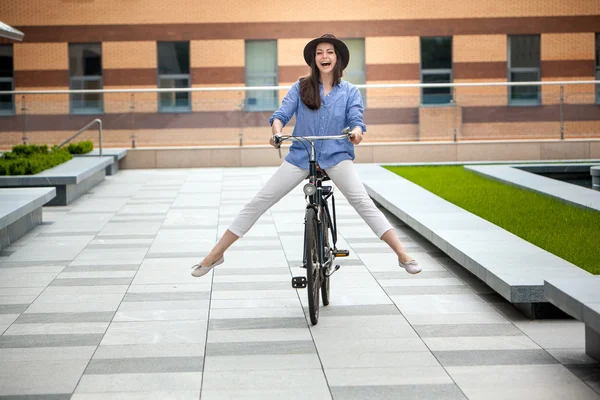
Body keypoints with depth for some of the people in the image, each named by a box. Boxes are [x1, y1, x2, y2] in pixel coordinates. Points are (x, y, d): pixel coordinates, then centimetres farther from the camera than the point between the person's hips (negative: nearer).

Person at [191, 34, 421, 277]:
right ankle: (215, 255, 3)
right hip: (301, 156, 1)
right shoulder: (301, 87, 5)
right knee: (259, 202, -3)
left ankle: (403, 255, -22)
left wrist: (357, 131, -34)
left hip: (337, 156, -1)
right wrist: (277, 131, -28)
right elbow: (282, 114, -4)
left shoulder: (349, 91, 4)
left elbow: (356, 119, -8)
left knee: (363, 202, -23)